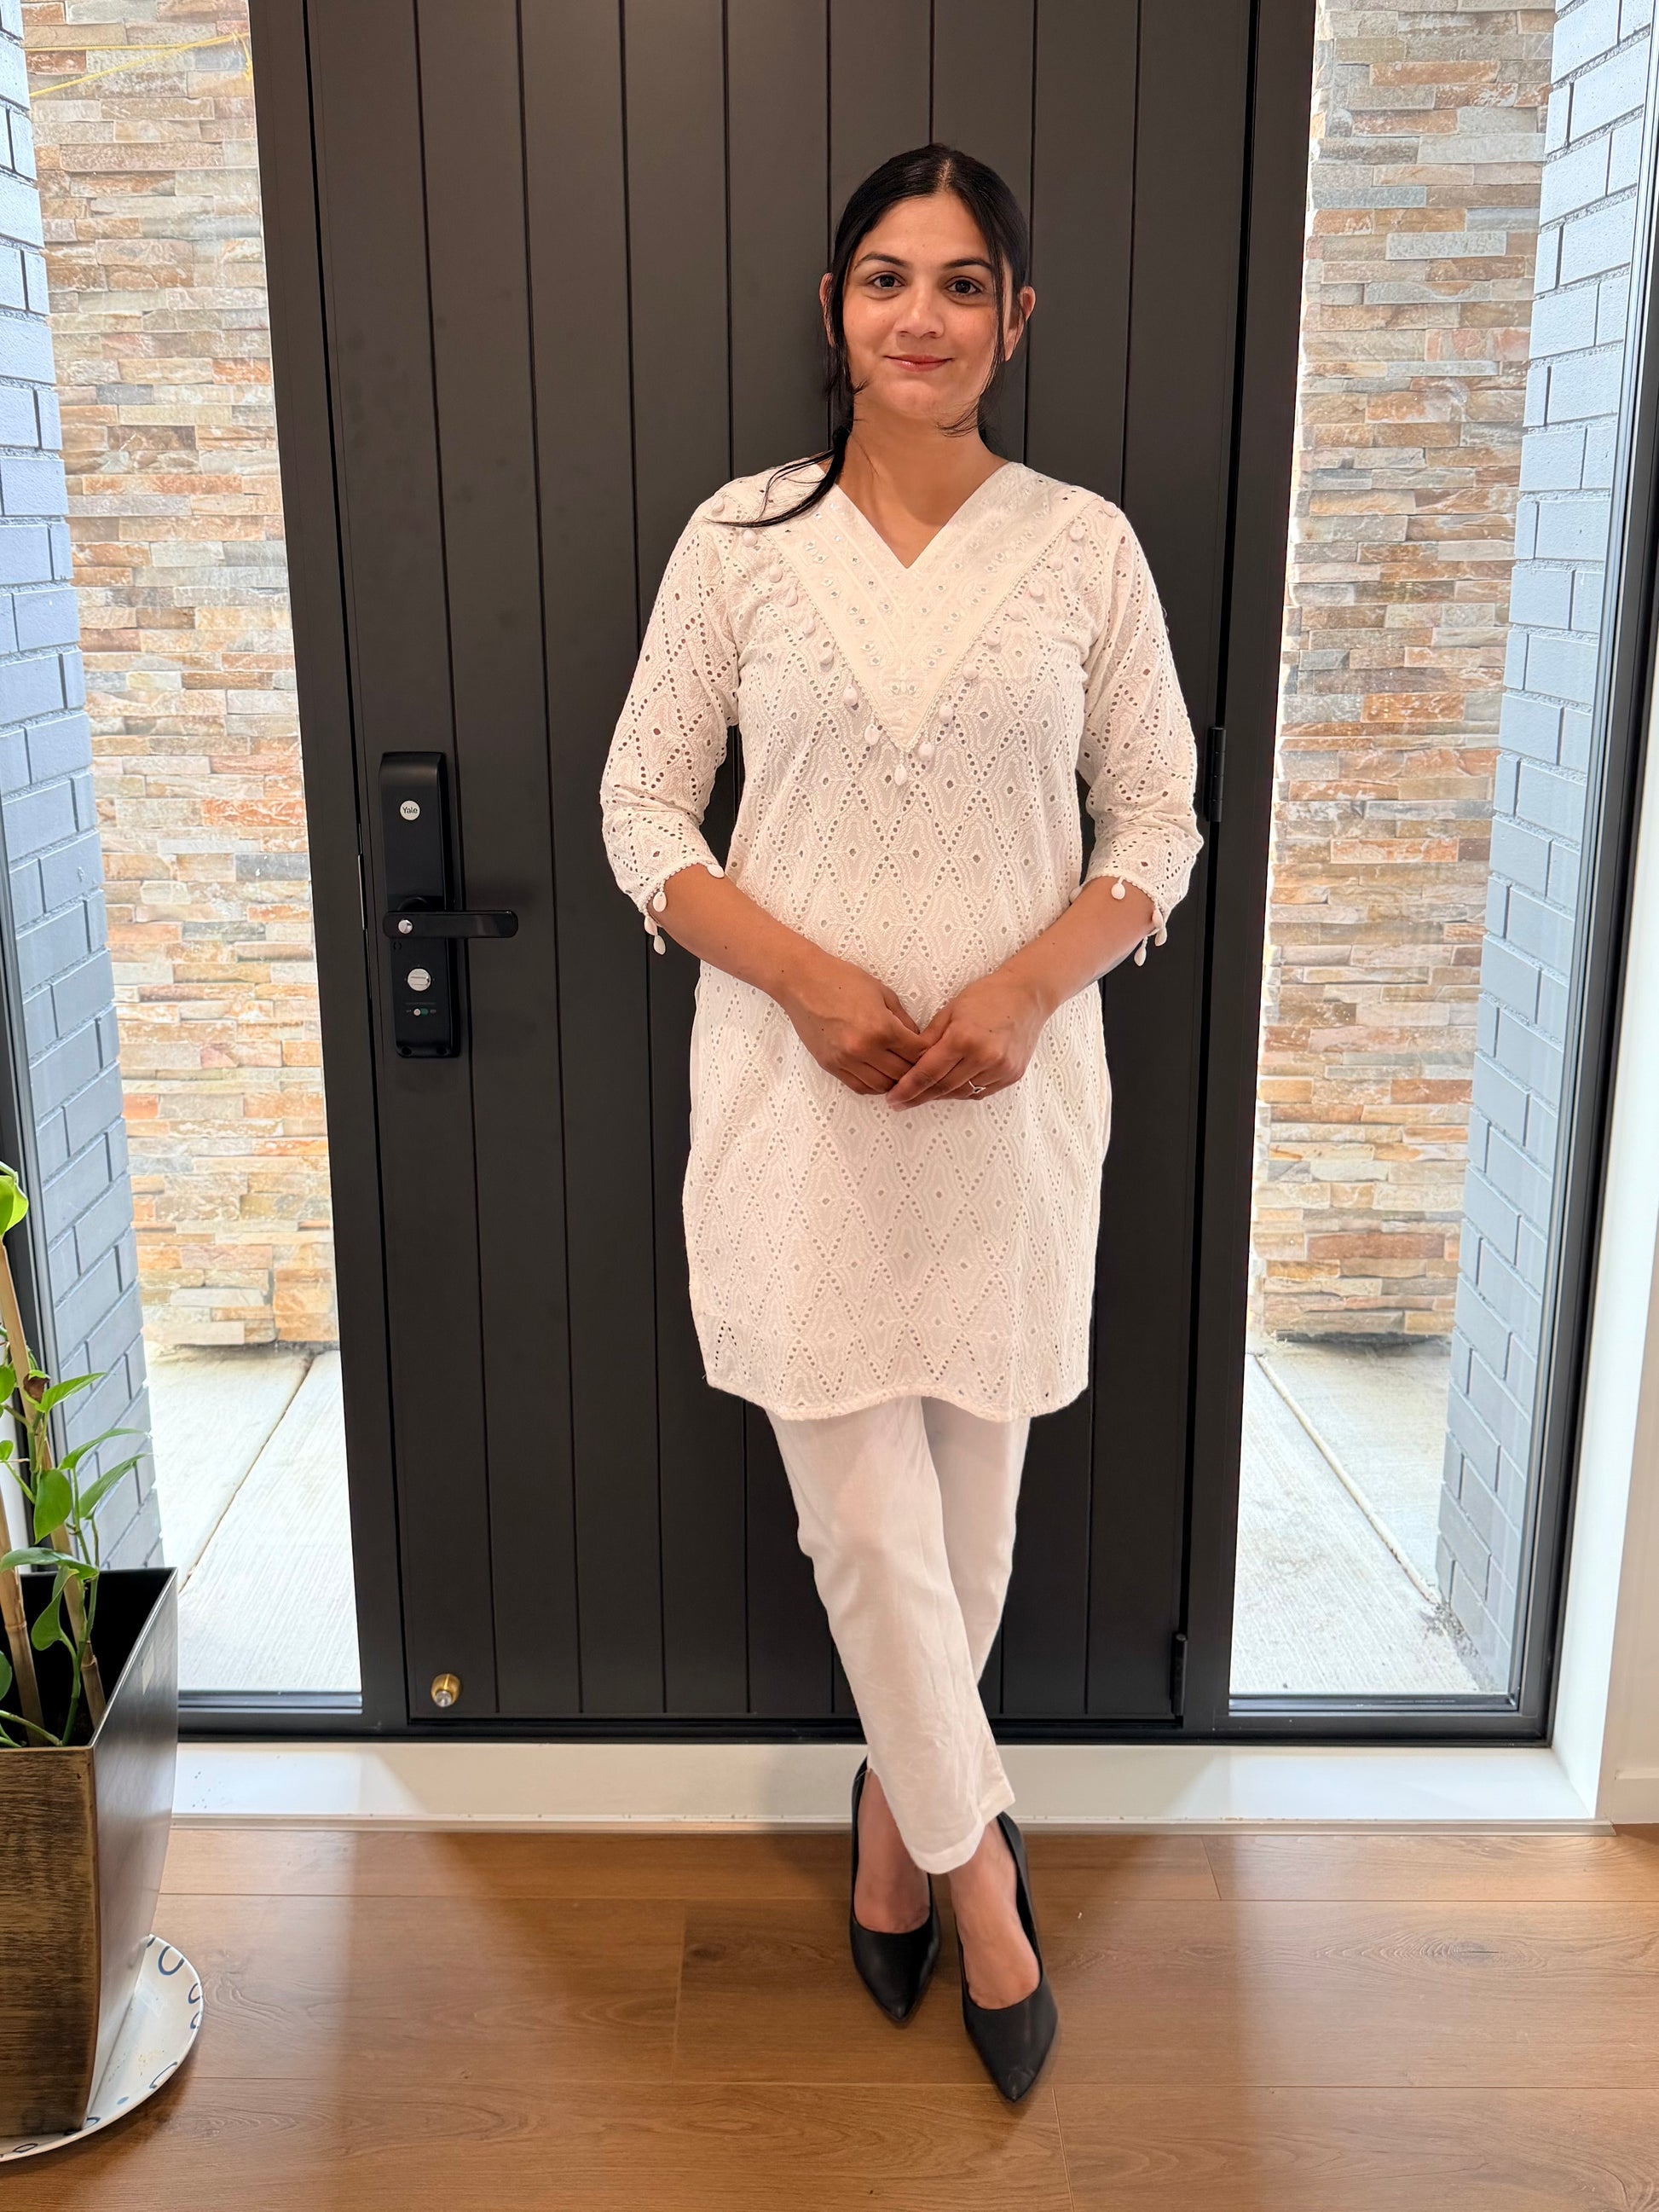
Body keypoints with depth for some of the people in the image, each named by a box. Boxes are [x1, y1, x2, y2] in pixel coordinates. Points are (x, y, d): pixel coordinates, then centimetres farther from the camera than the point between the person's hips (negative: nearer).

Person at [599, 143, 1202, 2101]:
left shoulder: (1086, 544, 1)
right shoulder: (740, 535, 0)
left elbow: (1160, 824, 3)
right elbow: (641, 812, 1)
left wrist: (1023, 988, -14)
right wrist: (806, 978, -14)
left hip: (1013, 1093, 1)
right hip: (797, 1091, -1)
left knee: (968, 1500, 13)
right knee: (864, 1519, 2)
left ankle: (902, 1799, 41)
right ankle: (973, 1858, 27)